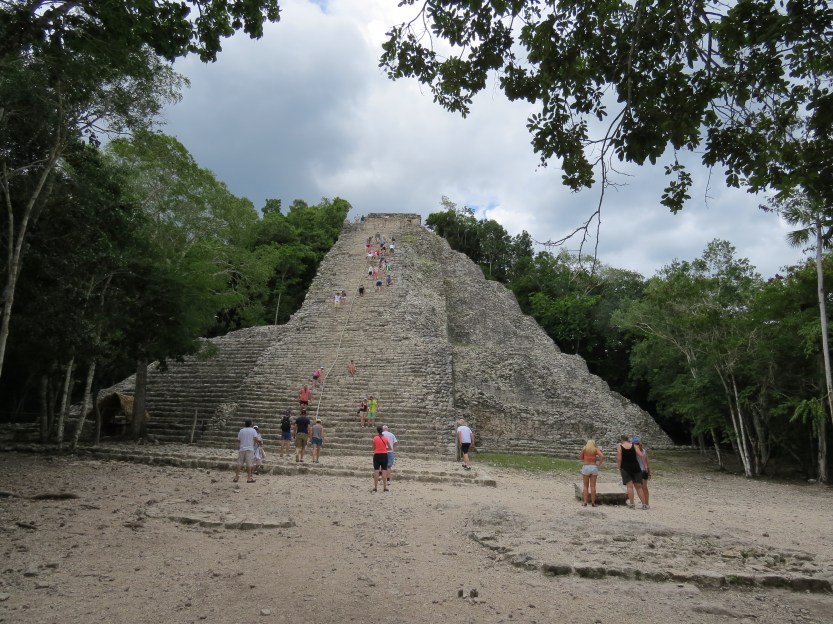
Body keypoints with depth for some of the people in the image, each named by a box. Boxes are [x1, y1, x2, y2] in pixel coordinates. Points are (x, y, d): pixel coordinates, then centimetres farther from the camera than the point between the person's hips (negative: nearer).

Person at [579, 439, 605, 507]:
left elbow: (580, 457, 9)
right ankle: (593, 502, 8)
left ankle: (585, 502, 4)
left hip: (586, 467, 0)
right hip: (594, 467, 0)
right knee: (593, 486, 6)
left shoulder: (584, 448, 2)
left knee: (586, 486, 8)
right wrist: (599, 464, -4)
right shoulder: (596, 449, 1)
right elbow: (602, 456, -13)